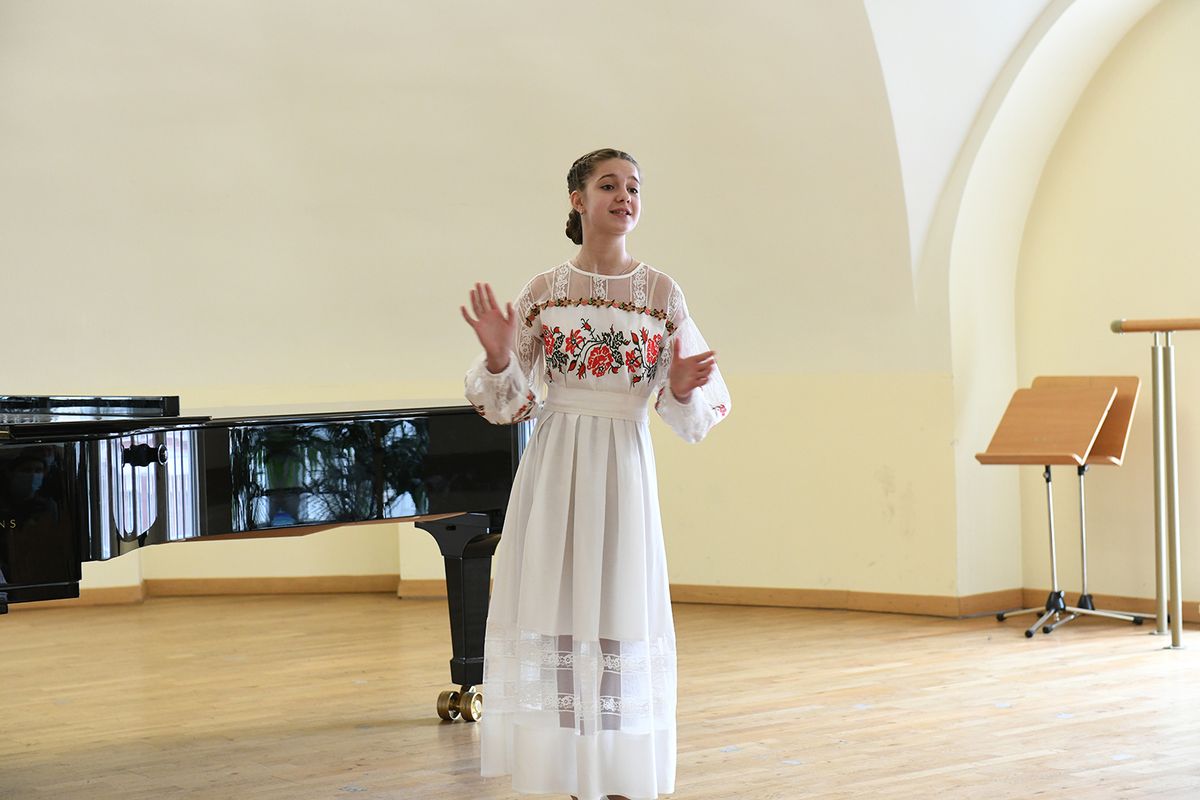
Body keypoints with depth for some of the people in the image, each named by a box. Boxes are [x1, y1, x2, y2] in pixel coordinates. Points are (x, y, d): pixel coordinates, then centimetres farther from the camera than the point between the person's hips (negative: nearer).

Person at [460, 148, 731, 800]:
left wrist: (681, 390, -18)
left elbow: (696, 412, 3)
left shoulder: (661, 293, 2)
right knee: (557, 617, 1)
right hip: (554, 470, 1)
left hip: (624, 469, -1)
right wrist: (499, 357, -15)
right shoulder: (543, 292, 4)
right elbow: (508, 403, 3)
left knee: (620, 620, 1)